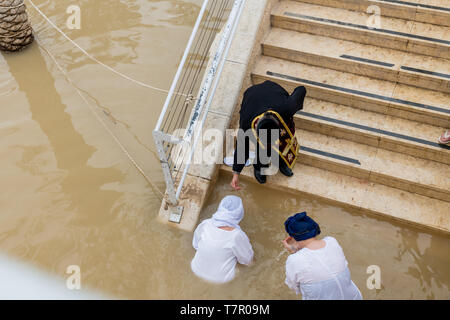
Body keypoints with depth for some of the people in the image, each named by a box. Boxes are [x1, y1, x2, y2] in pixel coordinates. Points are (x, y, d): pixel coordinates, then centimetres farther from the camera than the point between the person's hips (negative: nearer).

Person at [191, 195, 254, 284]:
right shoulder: (237, 235, -29)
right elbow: (247, 260, -12)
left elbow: (196, 244, 1)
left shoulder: (205, 224, -17)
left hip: (196, 270, 3)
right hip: (221, 279, -3)